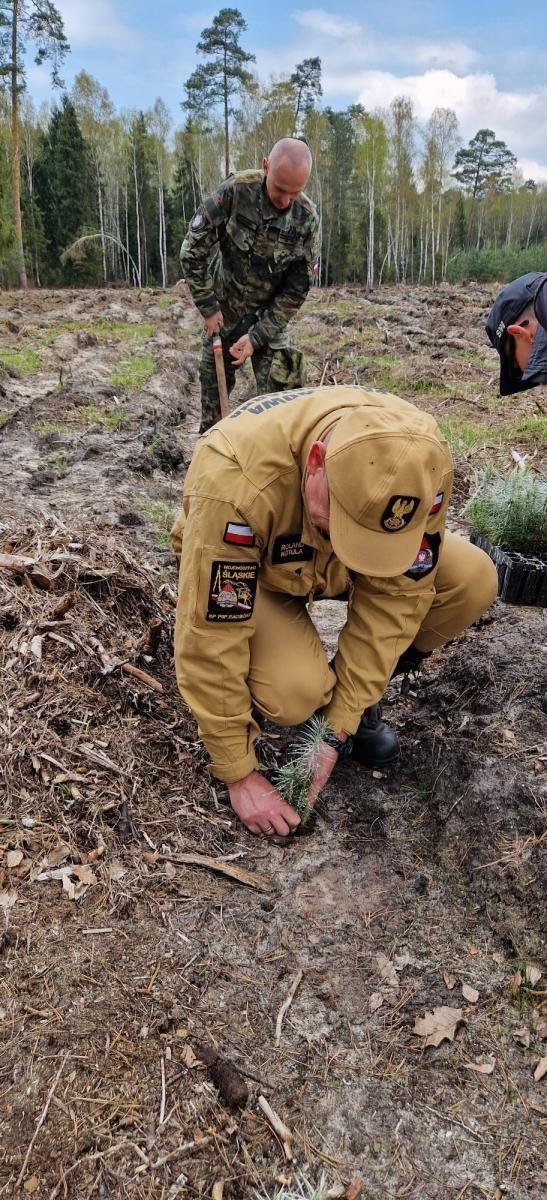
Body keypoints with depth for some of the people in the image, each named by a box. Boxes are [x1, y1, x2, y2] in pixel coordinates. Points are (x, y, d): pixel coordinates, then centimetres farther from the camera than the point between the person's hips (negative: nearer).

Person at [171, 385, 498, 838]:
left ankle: (359, 692, 1)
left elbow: (393, 596, -22)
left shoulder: (418, 462, -30)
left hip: (335, 562, 4)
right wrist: (240, 773, -25)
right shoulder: (235, 480, -41)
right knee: (295, 692, -33)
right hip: (250, 570, -3)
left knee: (472, 580, -20)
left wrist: (337, 729, -22)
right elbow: (210, 640, -34)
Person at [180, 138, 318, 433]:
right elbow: (193, 249, -16)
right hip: (223, 309, 0)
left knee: (278, 388, -10)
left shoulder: (306, 217, -16)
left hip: (269, 314, 0)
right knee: (214, 382, 11)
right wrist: (208, 306, -14)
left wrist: (257, 336, -18)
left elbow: (296, 288, -12)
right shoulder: (236, 191, -22)